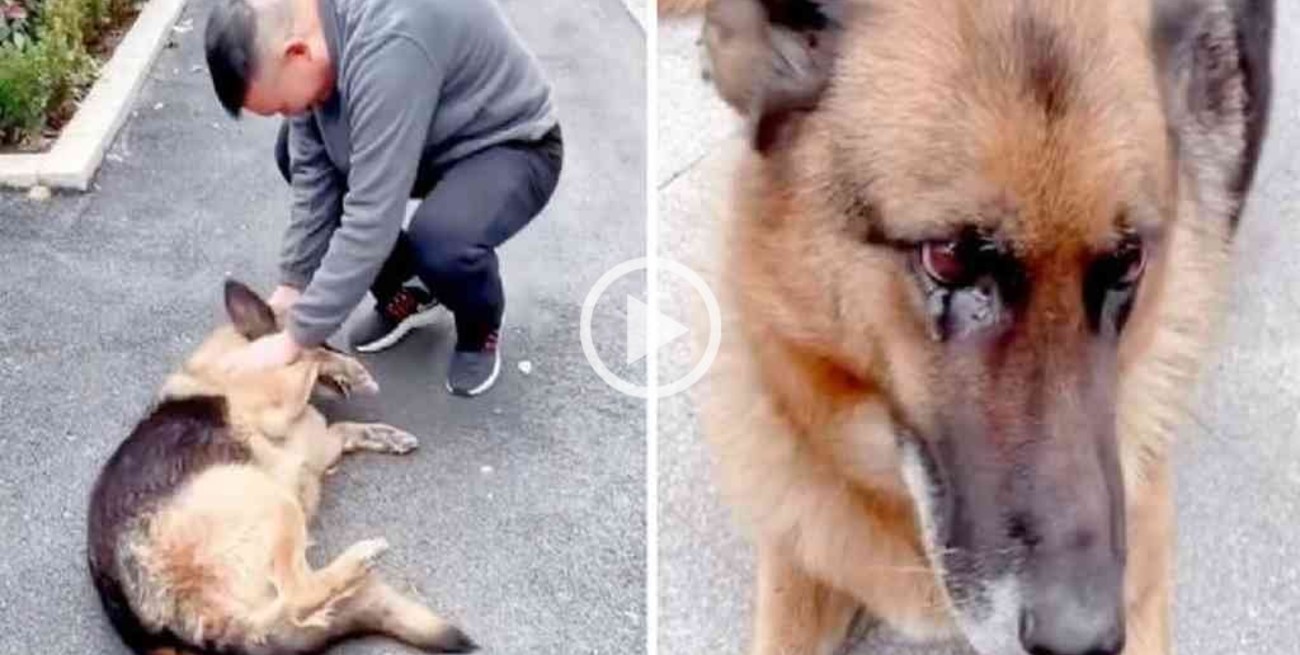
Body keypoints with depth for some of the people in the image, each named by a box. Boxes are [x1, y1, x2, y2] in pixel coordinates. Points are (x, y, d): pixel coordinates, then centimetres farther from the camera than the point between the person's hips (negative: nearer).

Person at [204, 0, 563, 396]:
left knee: (441, 242, -34)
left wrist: (295, 338, -30)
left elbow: (371, 218, -36)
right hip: (437, 138, 8)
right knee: (294, 153, 0)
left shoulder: (389, 44, -38)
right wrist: (292, 285, -7)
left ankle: (481, 325, 1)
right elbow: (314, 172, -6)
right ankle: (404, 290, 13)